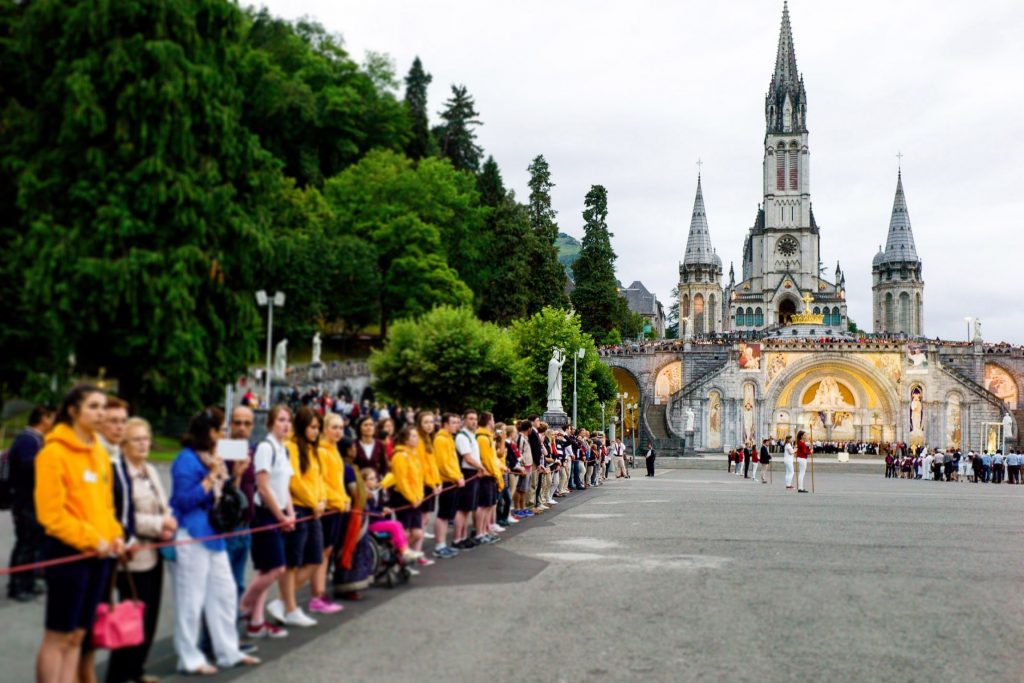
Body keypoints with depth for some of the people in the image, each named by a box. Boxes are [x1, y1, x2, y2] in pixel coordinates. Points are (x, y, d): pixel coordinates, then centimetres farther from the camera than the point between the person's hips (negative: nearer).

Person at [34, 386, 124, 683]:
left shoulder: (100, 453, 12)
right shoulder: (55, 451, -11)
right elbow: (50, 513, -15)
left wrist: (114, 535, 2)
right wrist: (90, 539, -17)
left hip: (98, 554, 7)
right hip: (67, 551, -7)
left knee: (77, 635, 13)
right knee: (58, 636, 0)